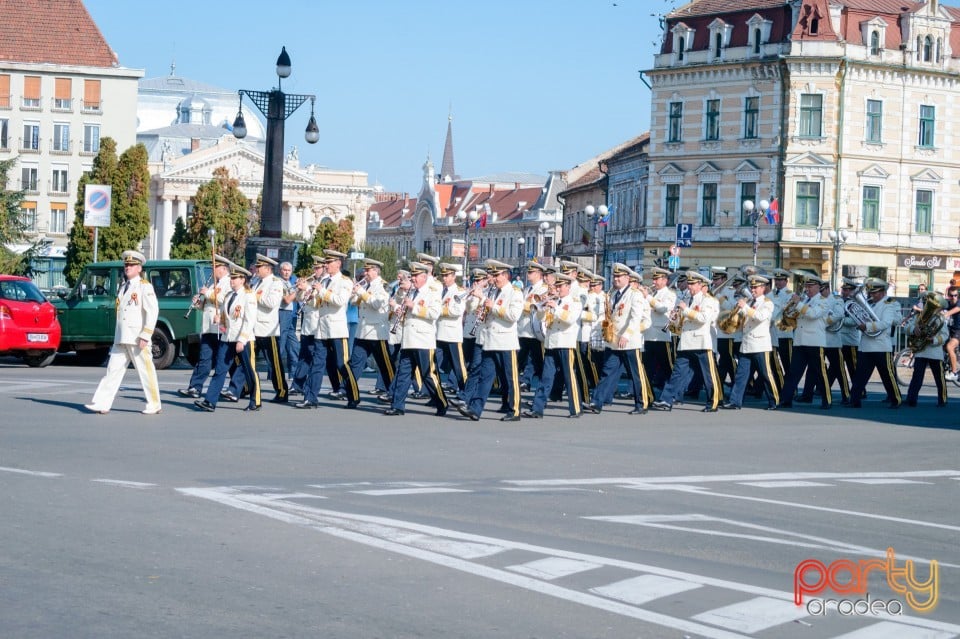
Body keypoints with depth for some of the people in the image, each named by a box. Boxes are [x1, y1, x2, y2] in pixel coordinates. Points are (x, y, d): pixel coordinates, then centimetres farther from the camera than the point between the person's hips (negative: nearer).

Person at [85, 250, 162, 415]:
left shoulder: (145, 287, -5)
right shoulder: (123, 287, 18)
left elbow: (152, 312, -13)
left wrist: (145, 336, -18)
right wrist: (118, 336, 17)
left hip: (137, 339, -7)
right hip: (121, 338, 7)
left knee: (146, 372, -1)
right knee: (113, 369, 2)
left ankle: (154, 405, 8)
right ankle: (102, 404, 1)